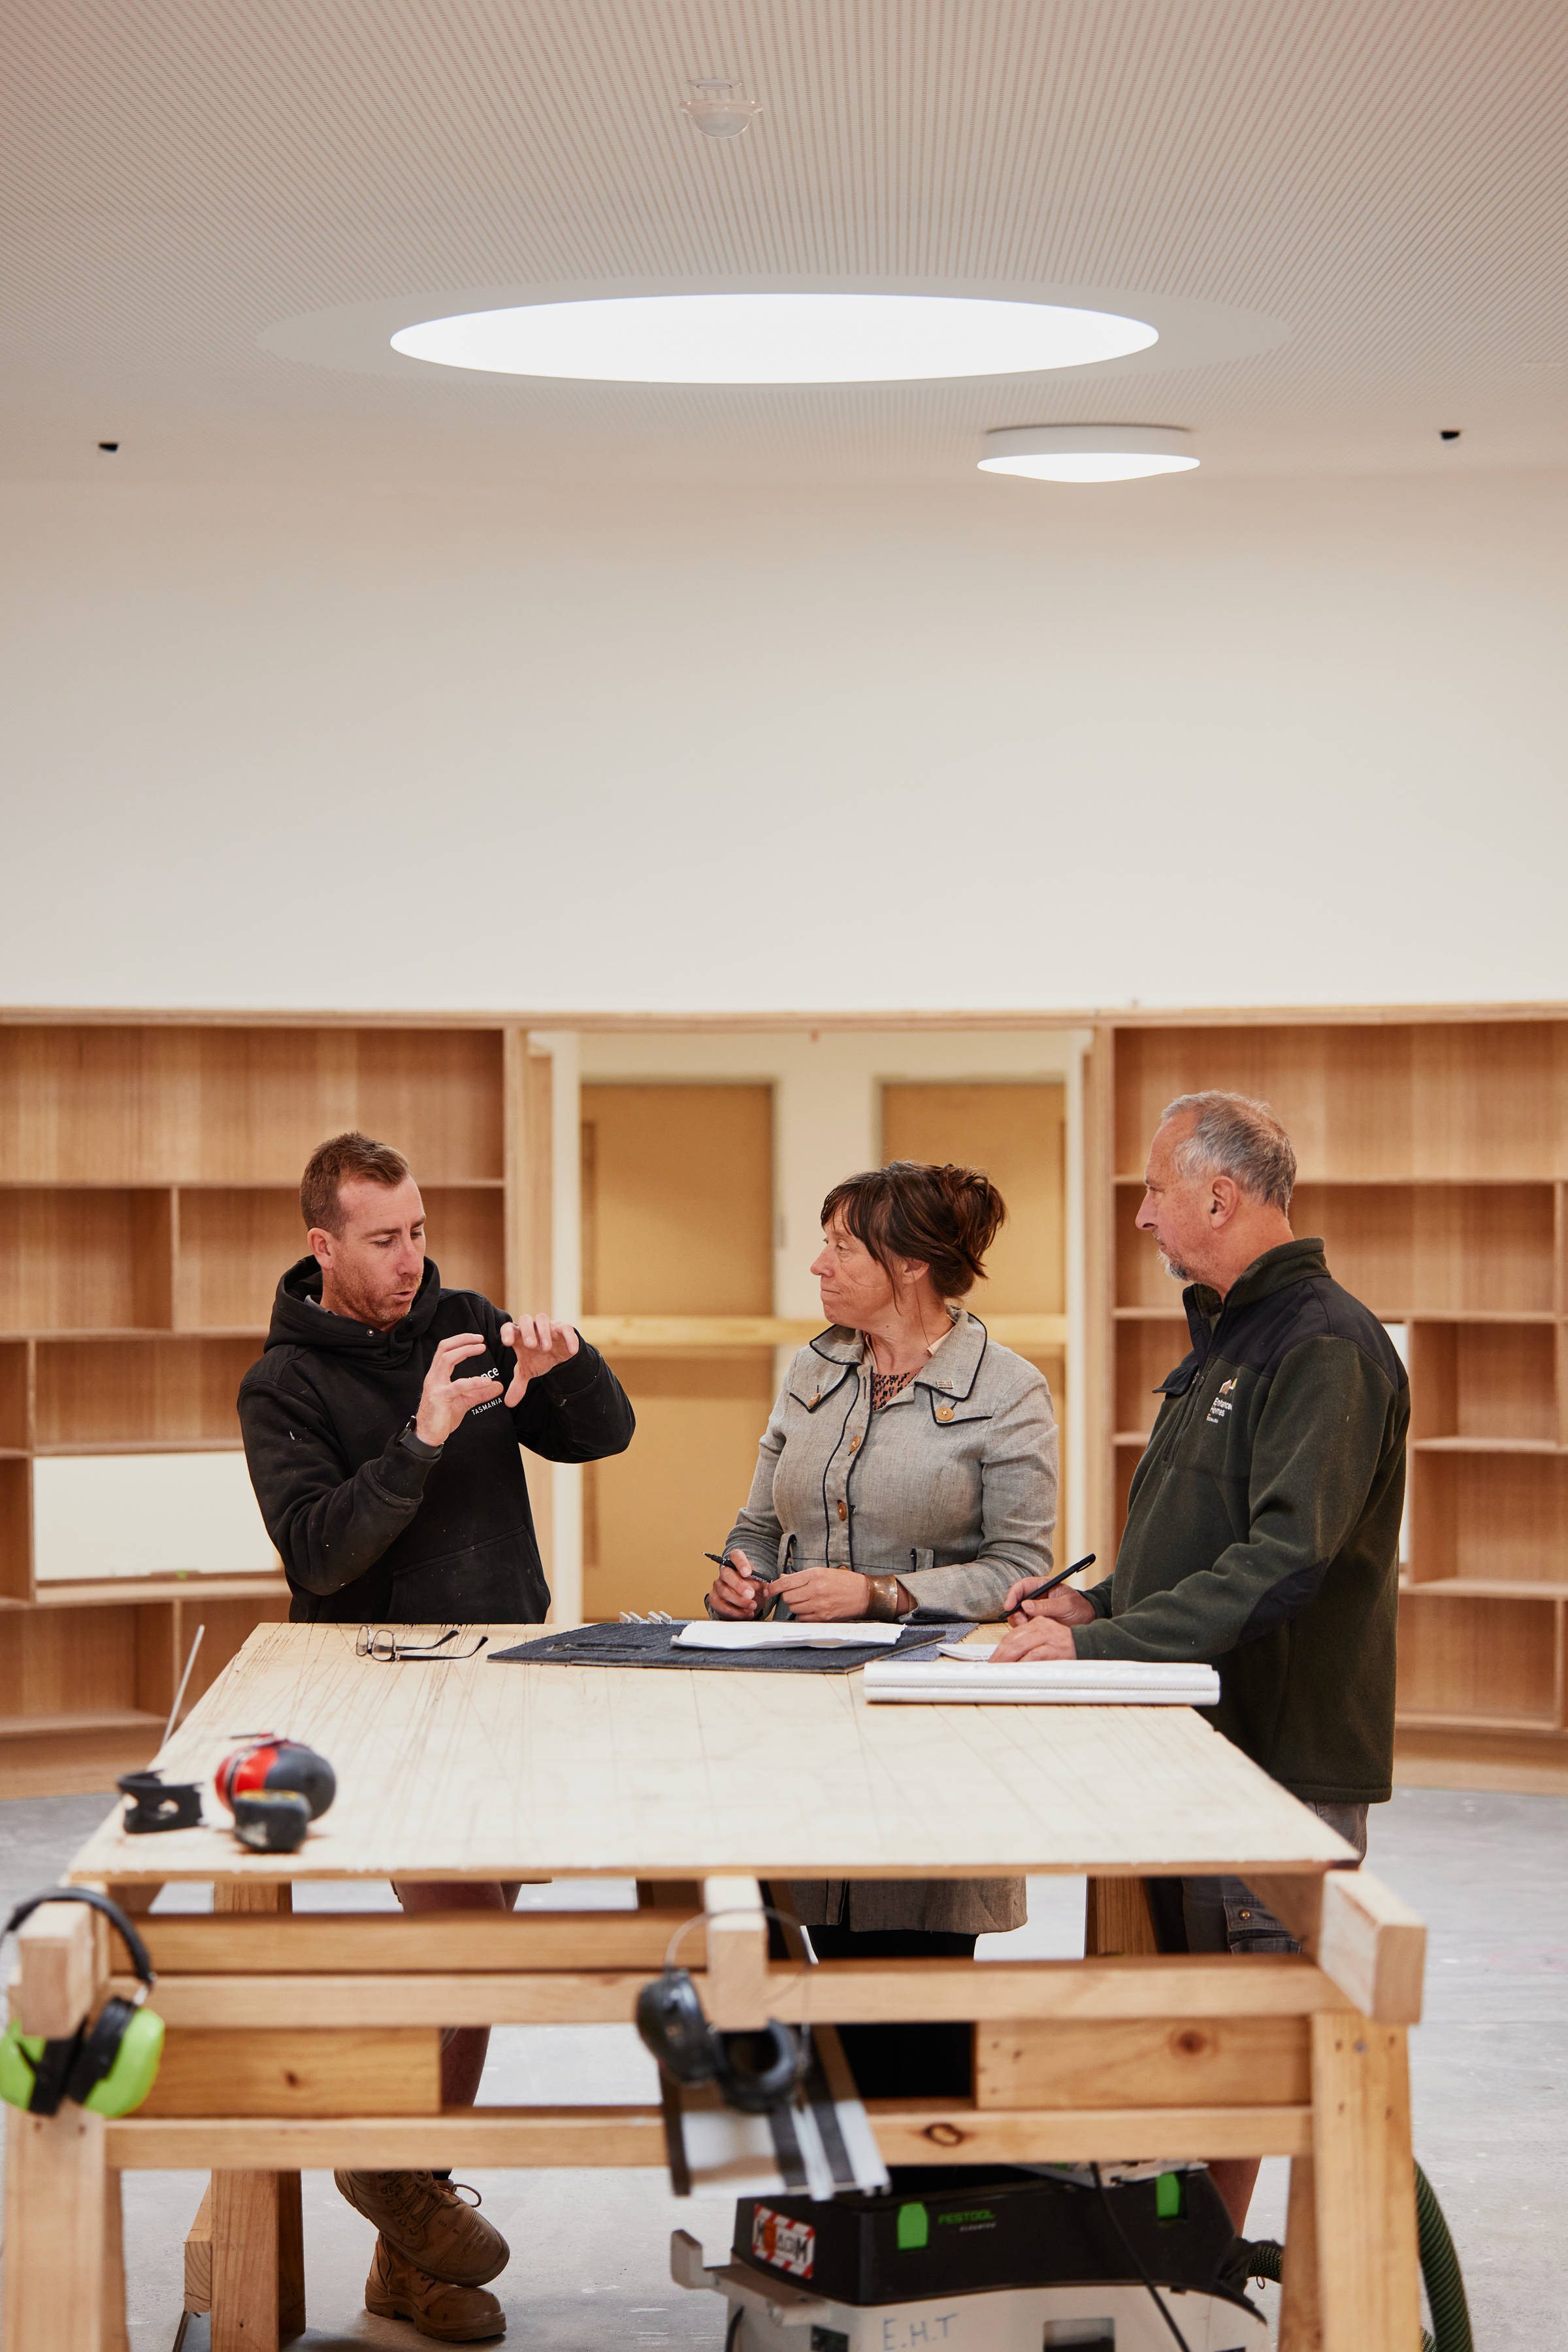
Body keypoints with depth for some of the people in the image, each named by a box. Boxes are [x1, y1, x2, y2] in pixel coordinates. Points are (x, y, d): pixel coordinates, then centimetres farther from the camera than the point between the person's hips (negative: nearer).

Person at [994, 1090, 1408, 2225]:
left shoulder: (1326, 1346, -15)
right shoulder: (1225, 1340, 18)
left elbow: (1285, 1560, -25)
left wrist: (1101, 1645, -26)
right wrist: (1098, 1605, 10)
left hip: (1288, 1760, -10)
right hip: (1201, 1749, 10)